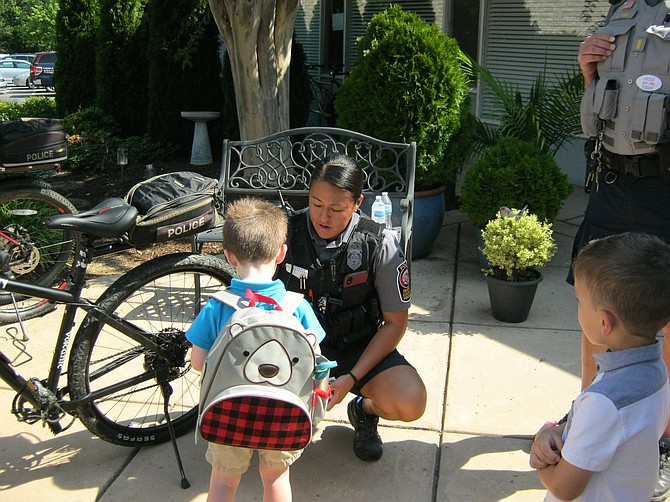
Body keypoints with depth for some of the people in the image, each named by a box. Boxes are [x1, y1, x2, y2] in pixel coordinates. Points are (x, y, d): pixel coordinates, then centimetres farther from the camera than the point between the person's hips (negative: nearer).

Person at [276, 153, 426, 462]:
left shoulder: (380, 245, -15)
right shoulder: (286, 234, -12)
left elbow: (395, 322, -8)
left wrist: (352, 378, -19)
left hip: (358, 347, -1)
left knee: (410, 403, -27)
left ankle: (364, 410, 13)